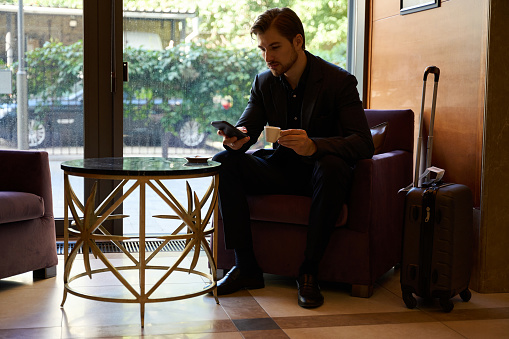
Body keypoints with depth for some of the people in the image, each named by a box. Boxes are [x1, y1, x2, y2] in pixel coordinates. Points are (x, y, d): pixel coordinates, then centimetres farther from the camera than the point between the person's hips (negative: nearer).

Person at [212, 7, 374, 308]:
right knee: (224, 162, -17)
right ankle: (246, 267, -15)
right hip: (281, 169, 5)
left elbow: (364, 145, -23)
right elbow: (247, 127, 1)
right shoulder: (264, 83, 3)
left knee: (333, 167, -38)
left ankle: (309, 272, -25)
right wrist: (236, 138, -27)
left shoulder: (339, 81, -14)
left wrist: (313, 146, -42)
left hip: (320, 171, -4)